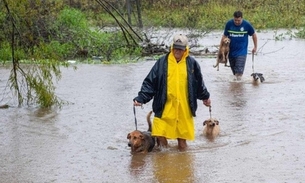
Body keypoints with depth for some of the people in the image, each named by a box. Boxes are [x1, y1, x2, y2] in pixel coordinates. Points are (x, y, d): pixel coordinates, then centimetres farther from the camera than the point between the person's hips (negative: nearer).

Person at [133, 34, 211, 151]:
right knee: (161, 134, -6)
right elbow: (150, 82, -1)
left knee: (183, 134, 7)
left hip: (184, 106, 1)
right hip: (165, 107, -1)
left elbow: (199, 83, 19)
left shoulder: (191, 63, 3)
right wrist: (141, 98, -10)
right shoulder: (162, 62, -1)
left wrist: (205, 97, 29)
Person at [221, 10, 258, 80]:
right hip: (231, 51, 3)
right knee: (234, 71, 13)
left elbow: (254, 35, 6)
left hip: (241, 52, -3)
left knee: (239, 72, -15)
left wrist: (255, 47, 12)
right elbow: (224, 36, 1)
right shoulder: (229, 24, -7)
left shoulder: (247, 25, -9)